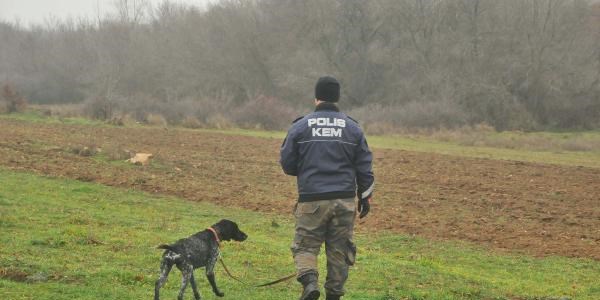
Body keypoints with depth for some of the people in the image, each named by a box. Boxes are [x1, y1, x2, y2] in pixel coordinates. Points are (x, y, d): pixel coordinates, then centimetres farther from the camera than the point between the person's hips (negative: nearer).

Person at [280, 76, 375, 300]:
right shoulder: (352, 128, 4)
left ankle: (309, 280, -19)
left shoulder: (300, 126, -1)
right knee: (339, 249, 10)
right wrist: (365, 196, 16)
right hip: (344, 201, 2)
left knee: (305, 246, 5)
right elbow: (365, 166, 7)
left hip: (311, 200, -2)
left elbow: (287, 164, 4)